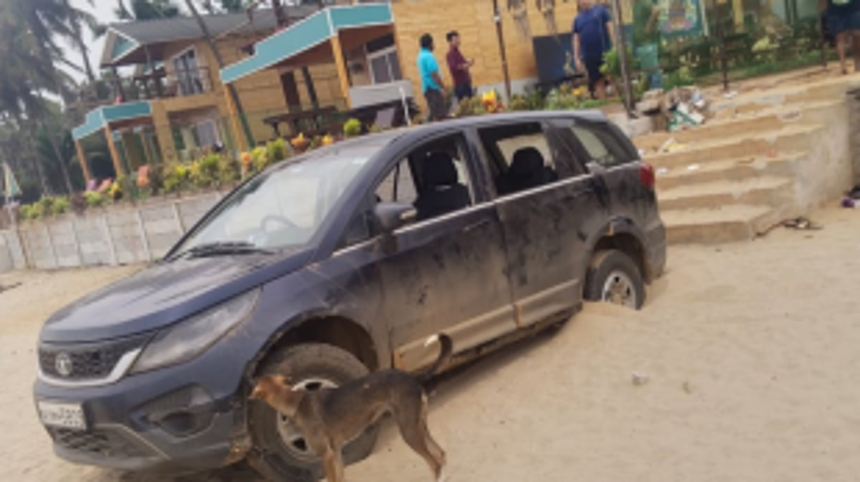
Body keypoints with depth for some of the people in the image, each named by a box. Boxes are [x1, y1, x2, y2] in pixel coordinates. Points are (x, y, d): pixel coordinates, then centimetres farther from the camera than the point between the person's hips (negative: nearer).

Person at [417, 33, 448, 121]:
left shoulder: (421, 55, 15)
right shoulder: (429, 56, -16)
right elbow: (434, 75, -21)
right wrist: (443, 88, -17)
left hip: (427, 88, 10)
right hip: (433, 88, -10)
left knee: (434, 115, 11)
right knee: (441, 114, -10)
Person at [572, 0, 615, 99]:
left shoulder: (601, 10, 3)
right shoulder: (577, 19, 12)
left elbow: (610, 27, -1)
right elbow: (576, 39, 11)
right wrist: (577, 58, 4)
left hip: (605, 53, -3)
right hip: (589, 57, 3)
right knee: (598, 82, 5)